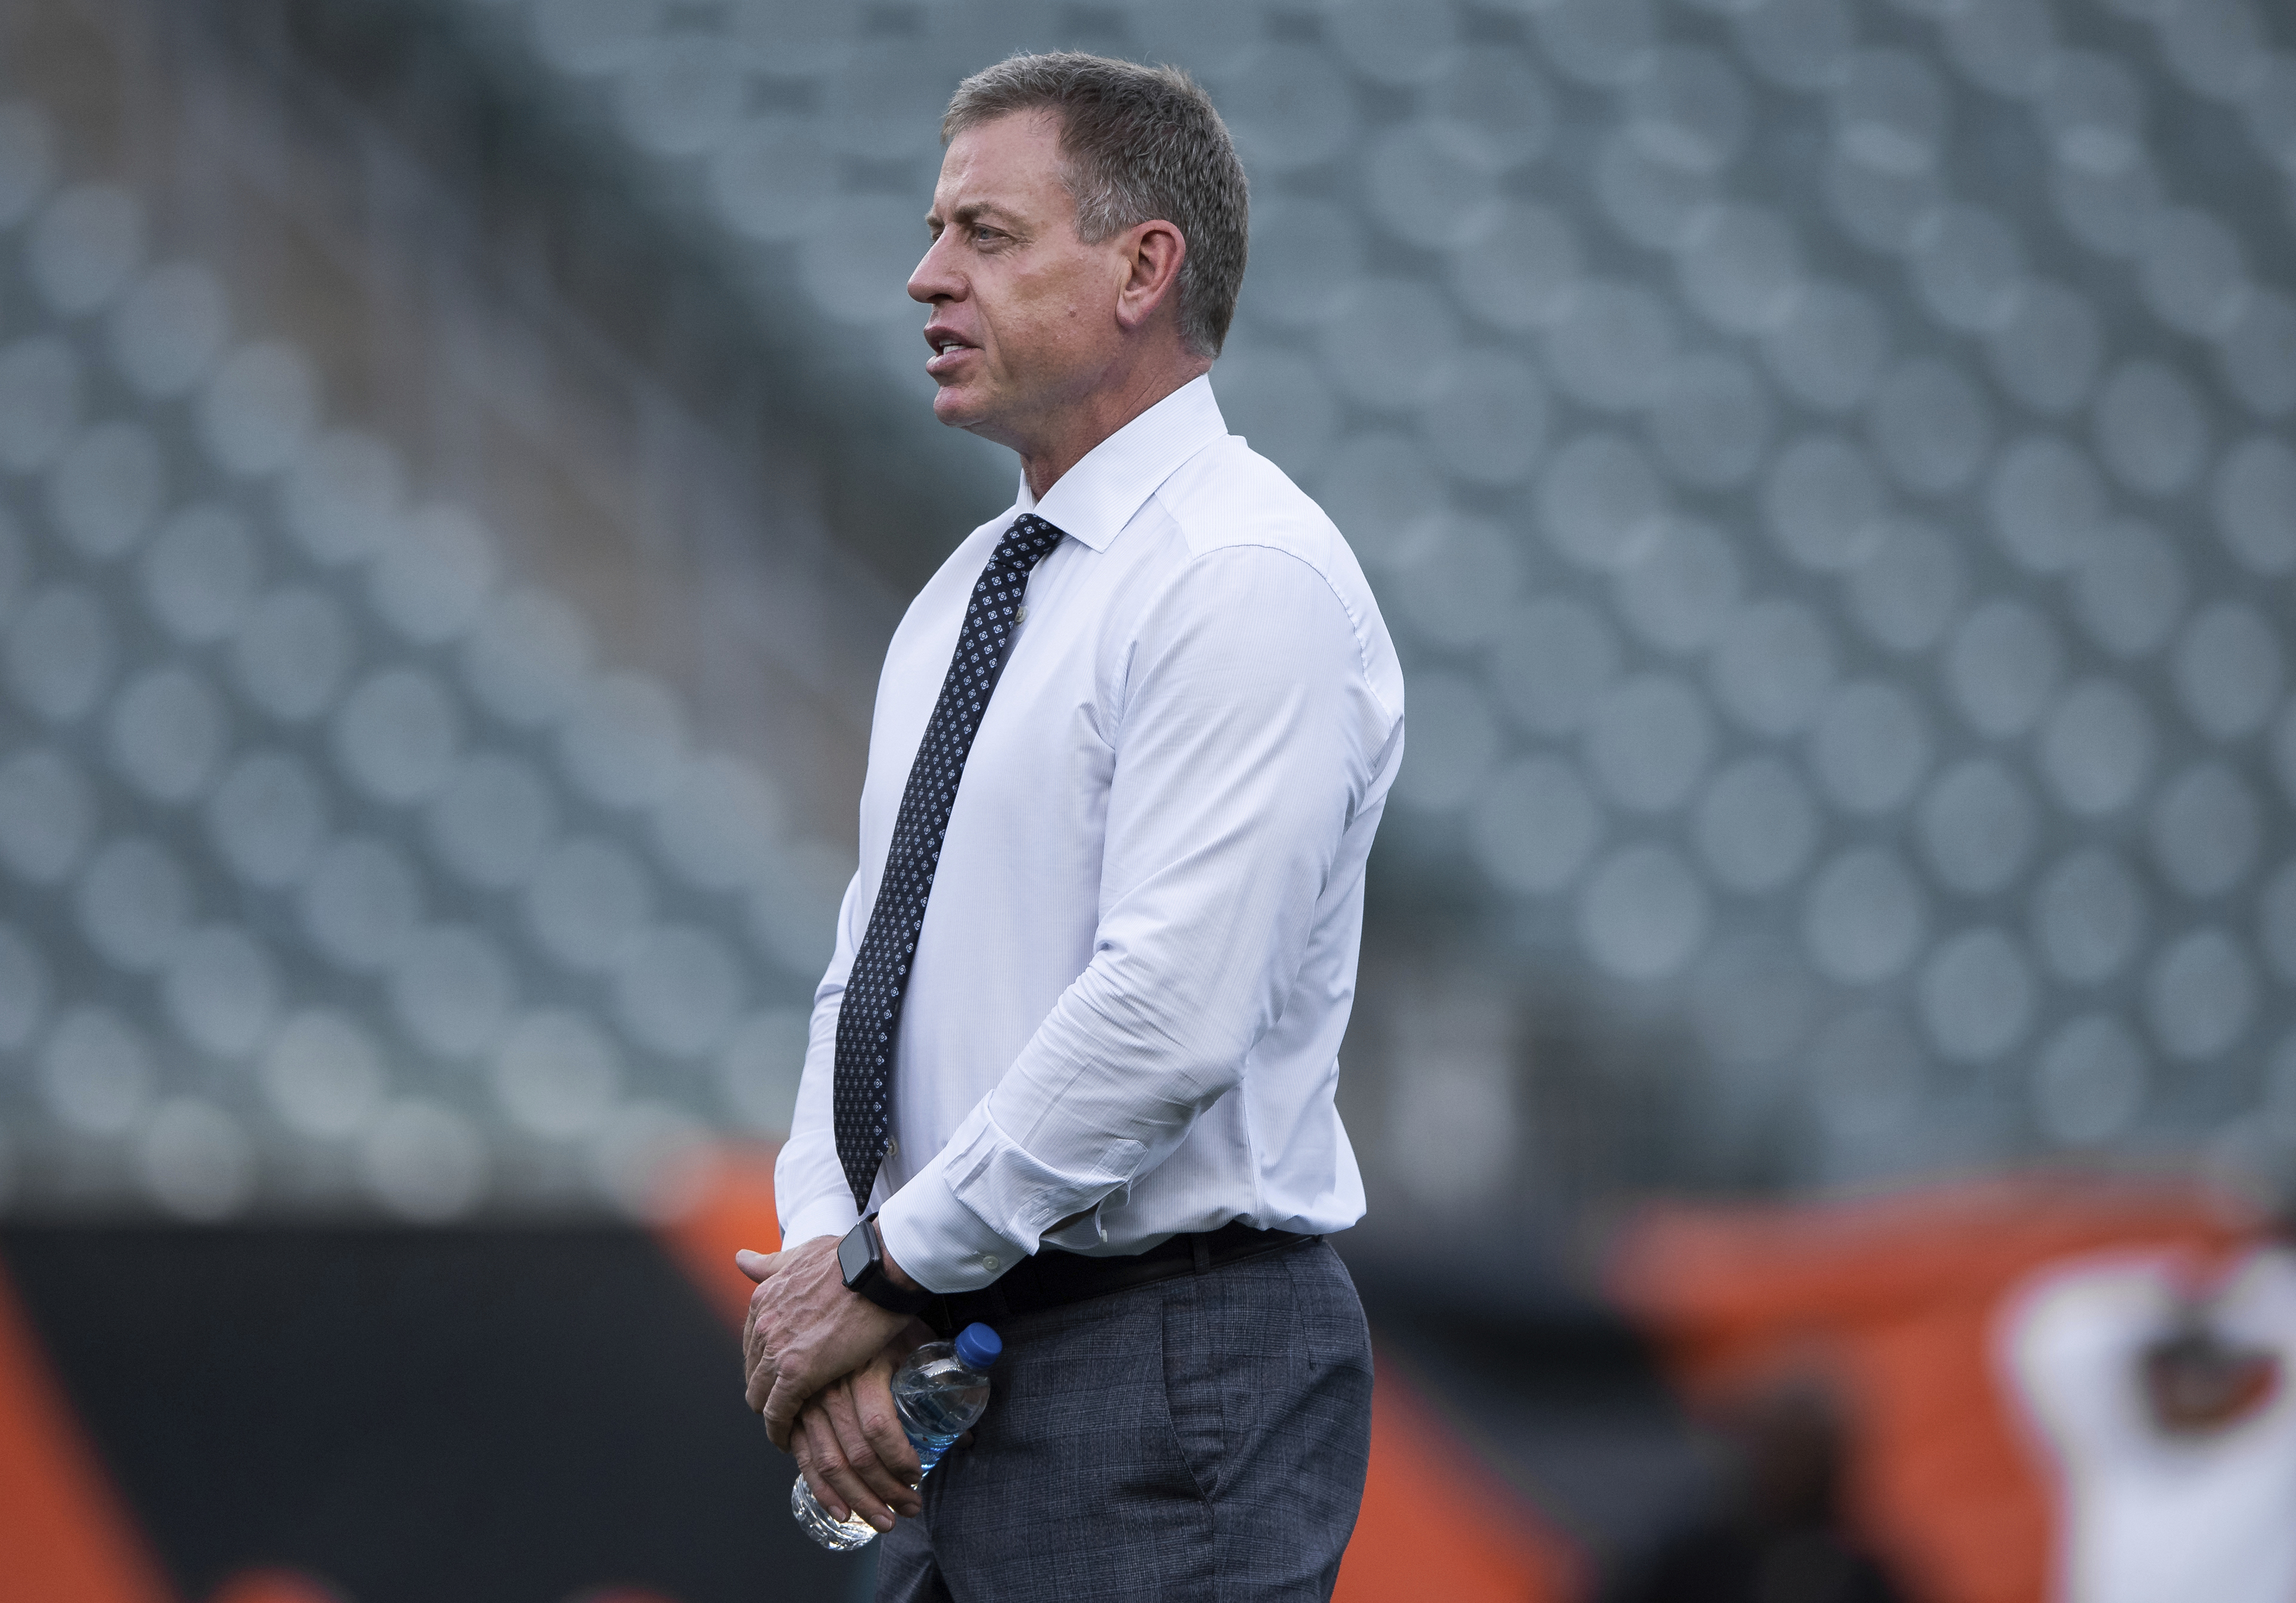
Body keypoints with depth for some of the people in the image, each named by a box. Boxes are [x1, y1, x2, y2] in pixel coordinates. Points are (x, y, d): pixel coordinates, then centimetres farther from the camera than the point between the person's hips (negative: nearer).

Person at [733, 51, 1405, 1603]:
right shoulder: (967, 596, 17)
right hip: (960, 1376, 8)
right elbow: (871, 981, 15)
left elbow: (1168, 1013, -22)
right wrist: (823, 1265, -2)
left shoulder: (1248, 577, -13)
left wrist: (890, 1267, -15)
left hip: (1172, 1368, -8)